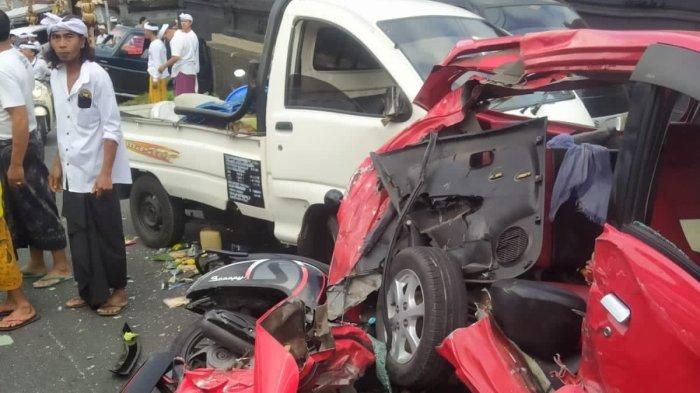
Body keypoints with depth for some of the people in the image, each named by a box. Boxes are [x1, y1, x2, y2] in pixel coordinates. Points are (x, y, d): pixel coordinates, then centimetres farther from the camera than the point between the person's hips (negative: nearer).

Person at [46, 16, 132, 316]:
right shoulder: (55, 76, 6)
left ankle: (117, 290, 19)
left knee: (107, 235, 5)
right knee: (79, 236, 12)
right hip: (72, 174, 6)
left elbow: (112, 127, -14)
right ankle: (90, 291, 24)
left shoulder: (96, 75, -13)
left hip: (96, 172, -6)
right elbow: (61, 127, 15)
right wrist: (58, 164, 15)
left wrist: (105, 172, -19)